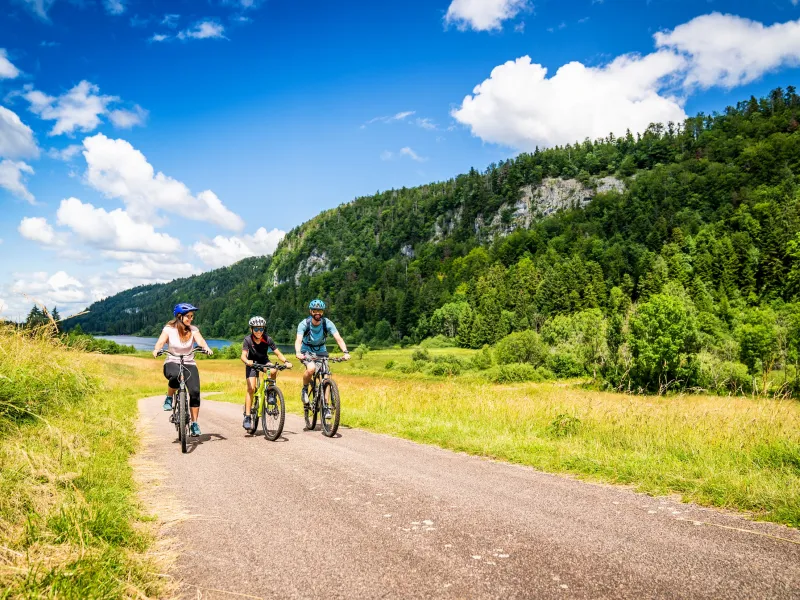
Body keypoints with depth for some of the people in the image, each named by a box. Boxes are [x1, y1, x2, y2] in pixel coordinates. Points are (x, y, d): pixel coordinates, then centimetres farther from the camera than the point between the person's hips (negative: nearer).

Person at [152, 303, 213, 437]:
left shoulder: (193, 329, 0)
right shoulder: (169, 329, -3)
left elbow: (200, 341, -16)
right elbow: (161, 341, -15)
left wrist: (206, 348, -38)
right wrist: (156, 350, -38)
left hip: (189, 364, 2)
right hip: (172, 363, -2)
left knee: (195, 391, -17)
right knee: (175, 376, -38)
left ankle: (194, 423, -3)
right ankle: (169, 398, -8)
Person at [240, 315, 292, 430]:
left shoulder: (267, 339, -22)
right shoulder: (248, 340, -24)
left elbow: (278, 353, -23)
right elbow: (243, 355, -35)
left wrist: (286, 361, -41)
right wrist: (247, 361, -57)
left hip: (264, 361, 1)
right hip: (252, 363, -1)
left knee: (273, 371, -32)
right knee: (251, 388, -16)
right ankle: (247, 417, -11)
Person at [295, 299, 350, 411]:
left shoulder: (327, 323, -19)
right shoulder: (304, 324, -21)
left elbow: (338, 338, -28)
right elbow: (298, 340, -34)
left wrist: (346, 352, -45)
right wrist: (298, 353, -55)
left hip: (321, 351, 2)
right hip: (306, 351, -2)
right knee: (311, 368, -32)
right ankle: (305, 389, -4)